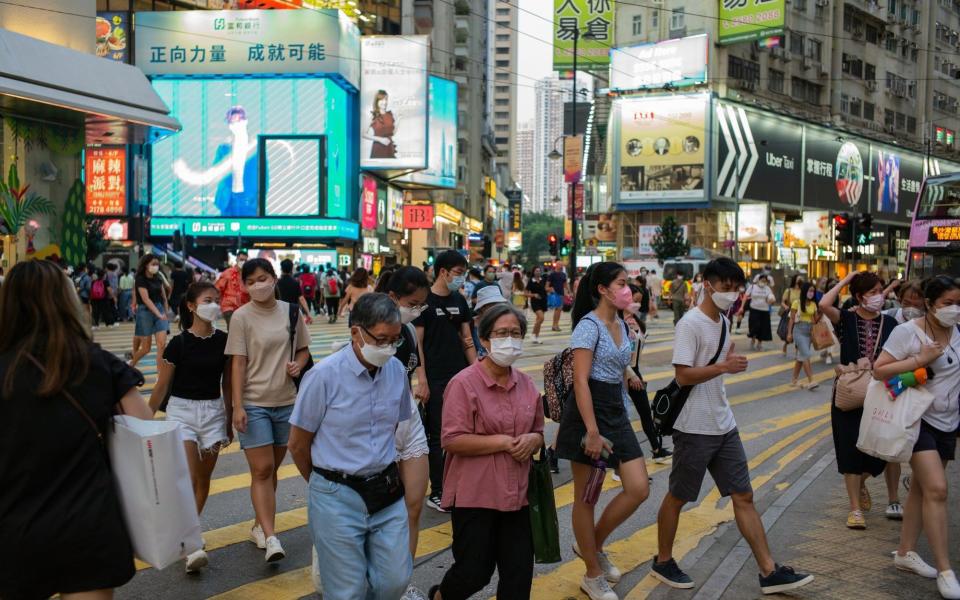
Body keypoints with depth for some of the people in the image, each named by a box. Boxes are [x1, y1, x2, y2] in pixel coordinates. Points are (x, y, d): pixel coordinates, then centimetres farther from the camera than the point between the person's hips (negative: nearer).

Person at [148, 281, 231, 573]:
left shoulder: (223, 341, 1)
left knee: (203, 479, 10)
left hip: (213, 412, 4)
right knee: (188, 478, -12)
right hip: (182, 410, -4)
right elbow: (162, 387, -3)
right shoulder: (178, 344, -10)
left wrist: (229, 422, 15)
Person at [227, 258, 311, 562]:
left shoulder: (290, 311, 4)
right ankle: (270, 537, -6)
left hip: (287, 401, 4)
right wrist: (237, 406, -13)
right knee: (262, 471, -6)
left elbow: (303, 349, 15)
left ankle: (260, 526, 29)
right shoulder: (242, 317, -6)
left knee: (271, 469, 14)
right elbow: (238, 363, -8)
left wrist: (298, 365, -7)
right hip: (254, 404, -4)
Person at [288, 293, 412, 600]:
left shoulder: (397, 371, -2)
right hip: (338, 498, -4)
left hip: (388, 492, 4)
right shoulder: (324, 376, -16)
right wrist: (326, 483, 8)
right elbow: (298, 445, -5)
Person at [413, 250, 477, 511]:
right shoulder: (425, 301, -7)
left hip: (461, 377, 6)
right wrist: (421, 381, -16)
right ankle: (436, 493, 9)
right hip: (436, 380, -6)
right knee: (437, 436, 1)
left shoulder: (459, 301, 11)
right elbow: (417, 342, -10)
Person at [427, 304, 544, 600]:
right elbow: (452, 440, -17)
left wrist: (531, 440, -6)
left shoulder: (526, 384, 7)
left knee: (519, 574, 9)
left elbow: (538, 432, 18)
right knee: (475, 571, 5)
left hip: (516, 494, 6)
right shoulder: (464, 383, -12)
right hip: (474, 495, -6)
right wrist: (503, 442, -18)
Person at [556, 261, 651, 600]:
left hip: (617, 413, 8)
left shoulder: (621, 325, 12)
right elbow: (580, 381, -21)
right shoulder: (589, 326, -14)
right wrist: (592, 431, -25)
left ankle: (593, 545, 24)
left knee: (639, 489, 2)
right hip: (588, 413, -8)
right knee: (586, 496, 4)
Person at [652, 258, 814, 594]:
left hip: (724, 426, 8)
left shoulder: (723, 323, 11)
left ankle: (769, 572, 10)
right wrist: (724, 367, -27)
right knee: (677, 497, 7)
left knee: (743, 497, 6)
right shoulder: (690, 324, -15)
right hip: (694, 428, -8)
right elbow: (683, 375, -21)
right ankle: (663, 561, 24)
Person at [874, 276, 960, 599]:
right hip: (917, 418, -6)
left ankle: (905, 552, 26)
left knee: (921, 488, 13)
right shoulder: (907, 332, -12)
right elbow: (879, 370, -15)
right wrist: (919, 359, -22)